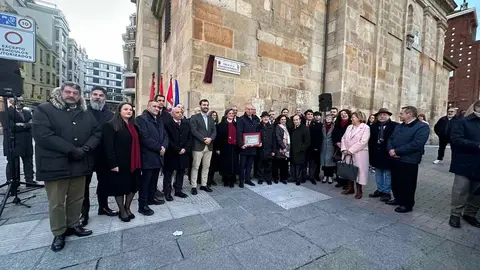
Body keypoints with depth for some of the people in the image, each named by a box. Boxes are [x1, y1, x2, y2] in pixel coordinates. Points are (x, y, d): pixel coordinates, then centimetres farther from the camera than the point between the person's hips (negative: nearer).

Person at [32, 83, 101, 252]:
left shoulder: (85, 114, 11)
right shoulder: (44, 110, -2)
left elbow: (97, 132, 5)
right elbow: (42, 134, -15)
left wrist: (85, 148, -12)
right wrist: (71, 149, -20)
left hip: (79, 164, 4)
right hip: (55, 165, -4)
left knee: (77, 198, 14)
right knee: (56, 202, 6)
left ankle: (73, 225, 32)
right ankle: (59, 233, 23)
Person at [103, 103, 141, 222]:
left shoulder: (134, 126, 14)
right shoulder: (111, 126, -6)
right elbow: (109, 146, -13)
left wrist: (139, 161, 8)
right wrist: (113, 164, -18)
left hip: (134, 163, 6)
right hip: (120, 163, -6)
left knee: (133, 186, 12)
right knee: (120, 187, 7)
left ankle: (127, 208, 29)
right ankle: (122, 211, 23)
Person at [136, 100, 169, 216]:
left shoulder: (159, 120, 17)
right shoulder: (141, 119, -8)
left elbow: (165, 135, 12)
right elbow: (145, 137, -19)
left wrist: (164, 147, -7)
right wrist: (159, 148, -16)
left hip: (158, 156, 8)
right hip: (148, 156, -7)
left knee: (154, 179, 17)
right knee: (145, 181, 1)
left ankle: (151, 198, 33)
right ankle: (142, 205, 12)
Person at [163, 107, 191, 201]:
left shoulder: (186, 123, 8)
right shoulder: (168, 124, -7)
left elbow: (190, 138, 6)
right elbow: (168, 139, -13)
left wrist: (185, 149, -6)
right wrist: (178, 149, -14)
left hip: (183, 153, 5)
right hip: (171, 154, -4)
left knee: (181, 172, 13)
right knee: (168, 174, 8)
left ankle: (178, 190, 26)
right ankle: (167, 192, 20)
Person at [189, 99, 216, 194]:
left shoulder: (211, 118, 16)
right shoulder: (194, 117, 0)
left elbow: (214, 131, 8)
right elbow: (194, 131, -11)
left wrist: (210, 138, -11)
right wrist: (203, 139, -18)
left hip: (209, 146, 5)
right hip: (198, 146, -5)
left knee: (206, 167, 11)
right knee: (195, 167, 1)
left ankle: (204, 185, 22)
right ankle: (194, 186, 10)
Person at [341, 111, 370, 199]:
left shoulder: (365, 128, -8)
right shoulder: (349, 127, 13)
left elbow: (363, 142, -17)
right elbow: (344, 138, 9)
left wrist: (351, 150, -18)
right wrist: (344, 149, -5)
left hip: (359, 154, -6)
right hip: (348, 154, 6)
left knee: (359, 171, 1)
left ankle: (359, 191, 16)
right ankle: (350, 188, 26)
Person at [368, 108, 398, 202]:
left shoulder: (395, 126, -7)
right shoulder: (373, 126, 5)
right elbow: (370, 140, 4)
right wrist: (371, 152, 1)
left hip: (388, 153, -4)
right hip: (376, 153, 5)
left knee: (387, 174, 7)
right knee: (378, 173, 15)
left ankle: (387, 192, 19)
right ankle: (380, 190, 28)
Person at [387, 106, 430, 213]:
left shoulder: (422, 127, -10)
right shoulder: (399, 126, 15)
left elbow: (416, 144, -21)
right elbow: (390, 139, 11)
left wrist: (396, 151, -20)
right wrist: (390, 149, -9)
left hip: (409, 161, -7)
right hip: (395, 159, 7)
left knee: (407, 184, 6)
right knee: (395, 181, 17)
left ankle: (407, 204, 22)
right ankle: (398, 199, 35)